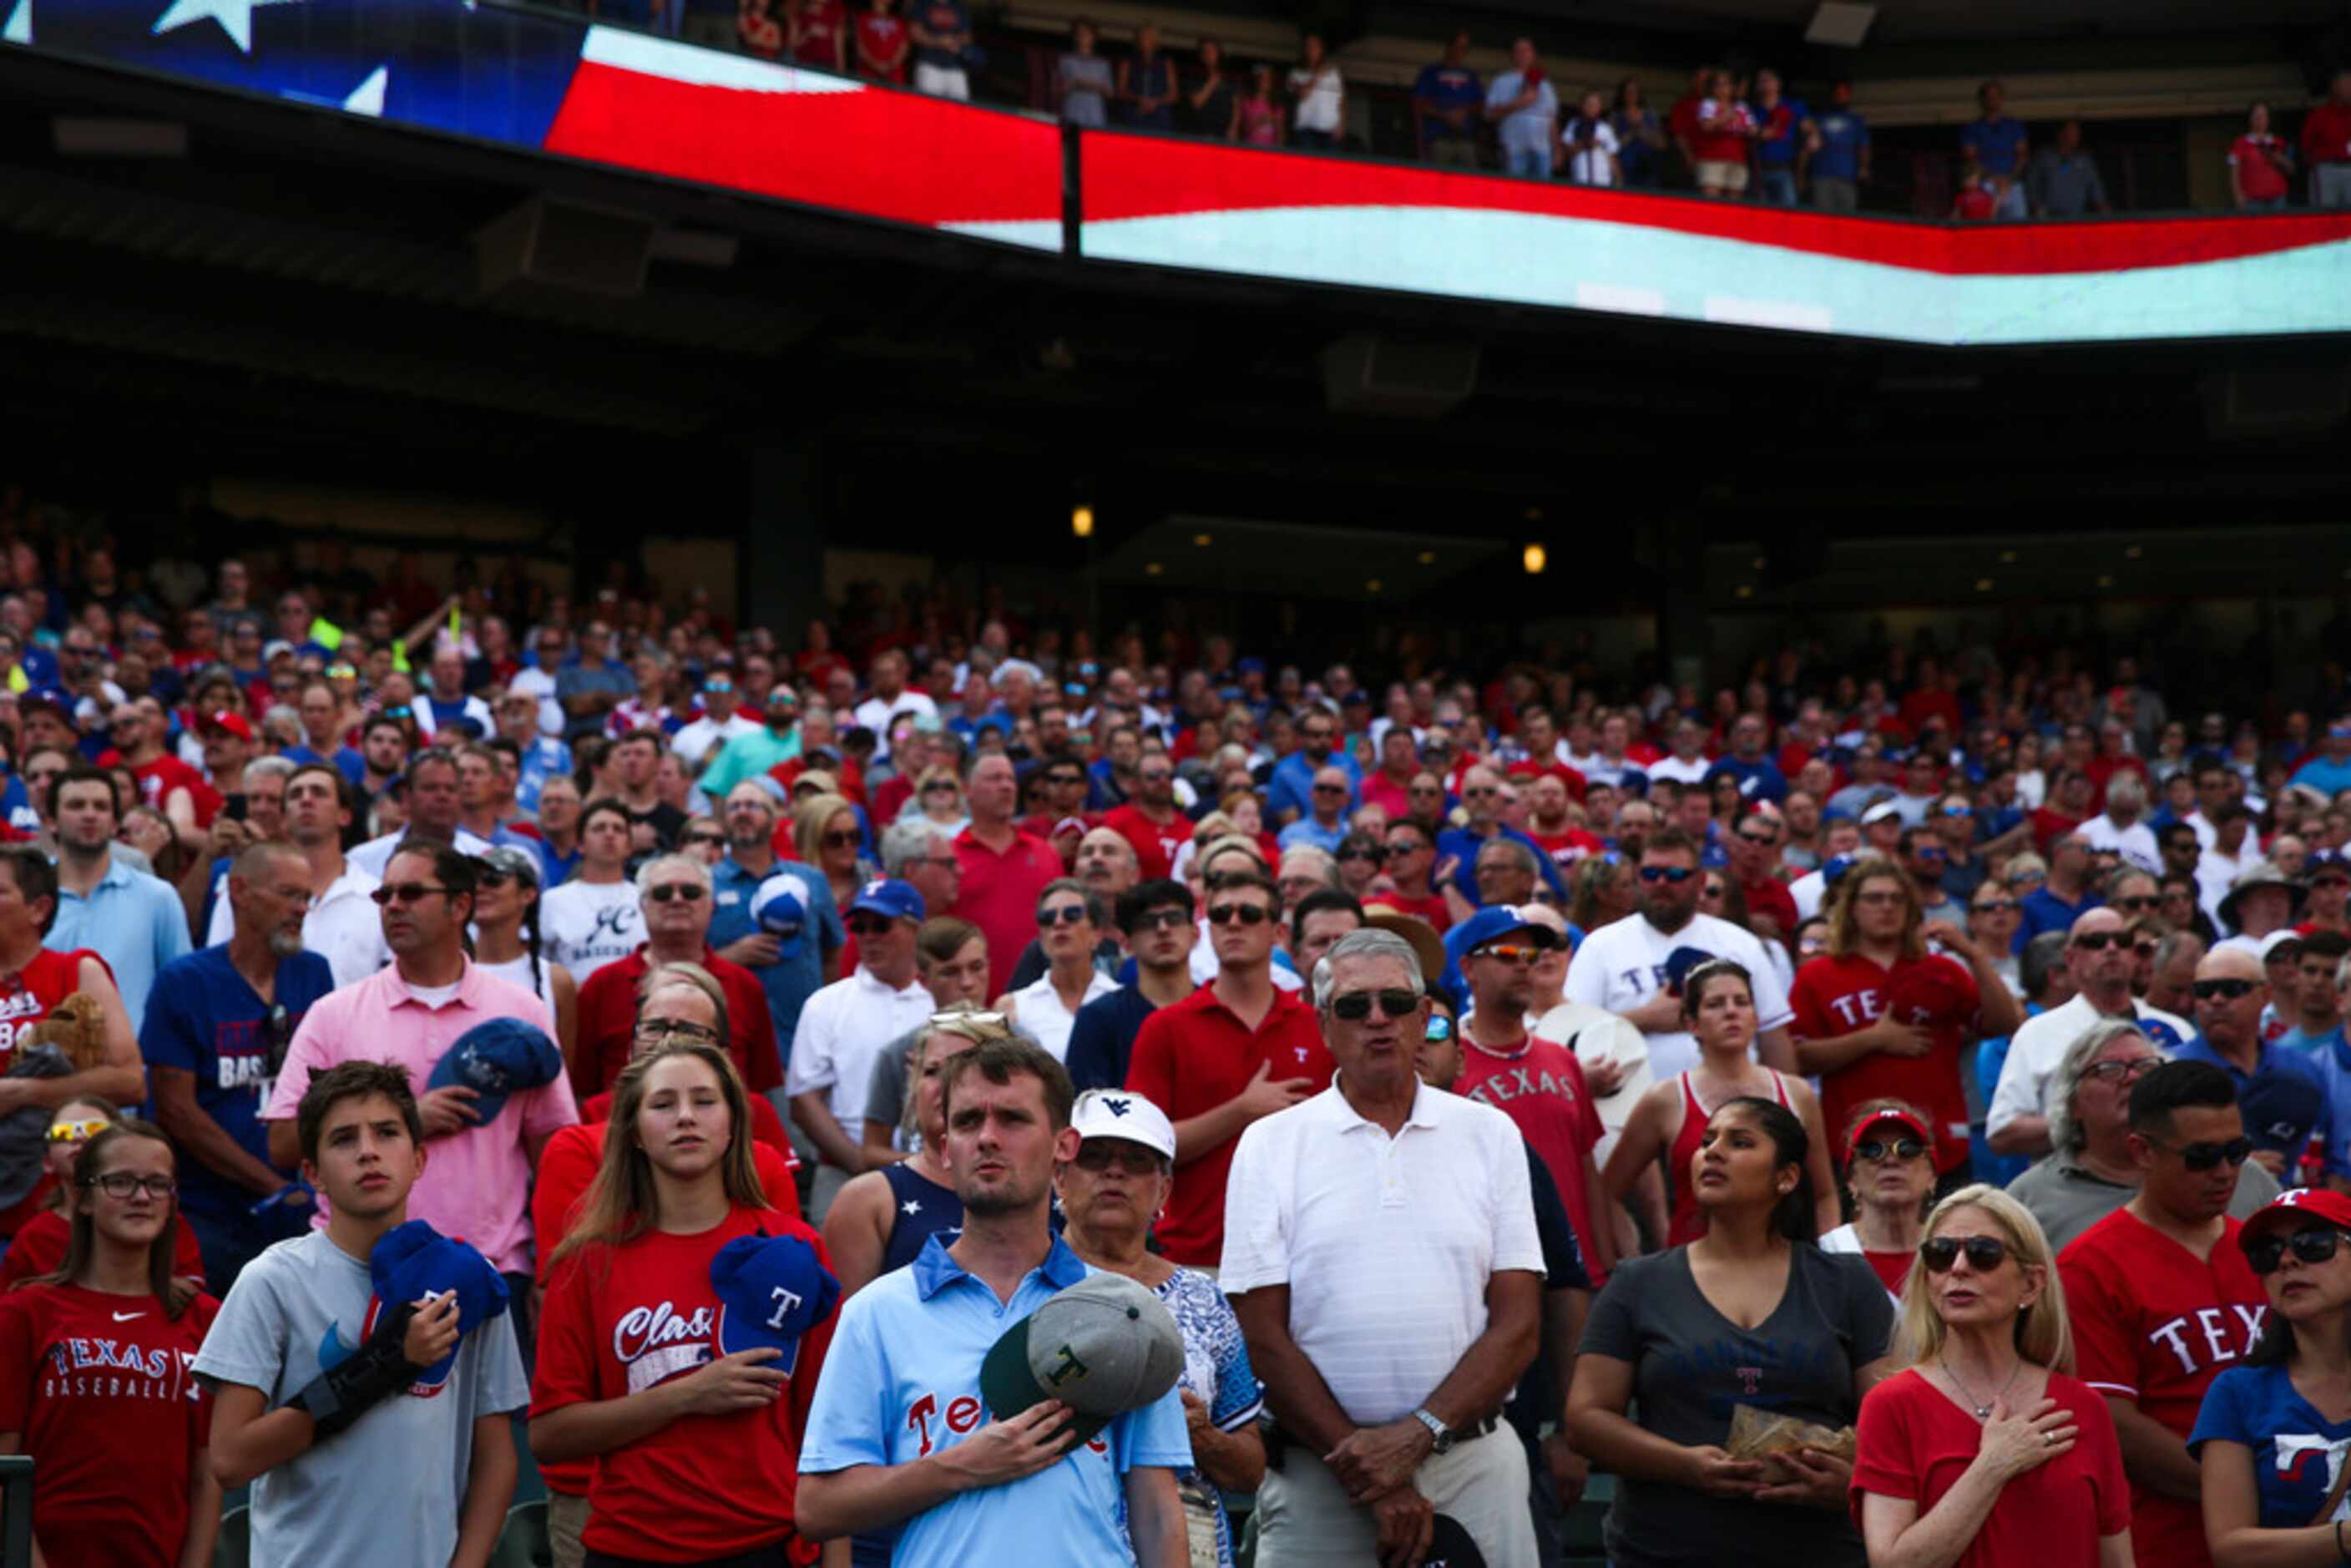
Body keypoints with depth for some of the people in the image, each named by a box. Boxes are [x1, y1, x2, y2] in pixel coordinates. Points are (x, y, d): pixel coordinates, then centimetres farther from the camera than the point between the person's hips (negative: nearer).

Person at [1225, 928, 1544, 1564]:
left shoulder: (1490, 1134, 6)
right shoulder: (1270, 1145, 2)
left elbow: (1518, 1326, 1)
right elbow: (1264, 1338, -3)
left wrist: (1416, 1436, -11)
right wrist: (1373, 1477, -9)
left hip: (1473, 1463, 1)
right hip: (1320, 1471, -1)